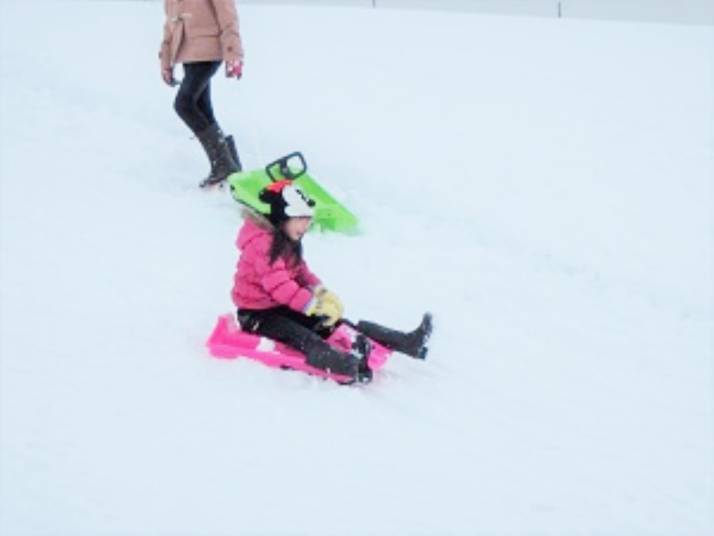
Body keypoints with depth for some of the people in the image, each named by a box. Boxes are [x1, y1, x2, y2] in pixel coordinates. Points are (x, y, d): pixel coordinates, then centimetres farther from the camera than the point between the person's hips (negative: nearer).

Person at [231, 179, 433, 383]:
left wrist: (321, 293, -7)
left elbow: (301, 273, 13)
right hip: (258, 314, -8)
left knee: (336, 322, -5)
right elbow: (278, 284, -30)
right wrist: (314, 305, -32)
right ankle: (348, 365, -61)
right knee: (302, 336, -33)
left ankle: (404, 342, -14)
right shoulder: (262, 244, -23)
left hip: (282, 307, 8)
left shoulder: (288, 243, 10)